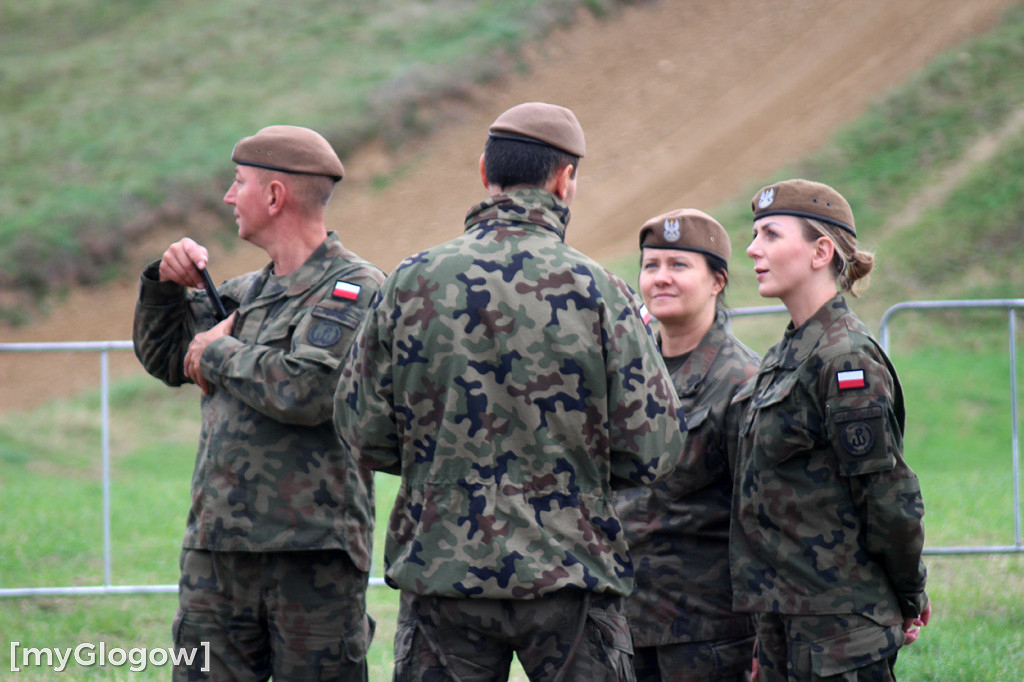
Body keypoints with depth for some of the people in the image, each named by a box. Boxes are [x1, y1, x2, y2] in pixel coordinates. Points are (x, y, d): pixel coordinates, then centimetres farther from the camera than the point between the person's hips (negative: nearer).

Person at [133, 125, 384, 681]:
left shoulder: (355, 291, -7)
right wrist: (167, 285, 10)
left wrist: (219, 353, -6)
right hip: (215, 547, 7)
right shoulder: (247, 292, 18)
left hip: (312, 553, -7)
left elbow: (306, 390, -22)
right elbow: (162, 358, 28)